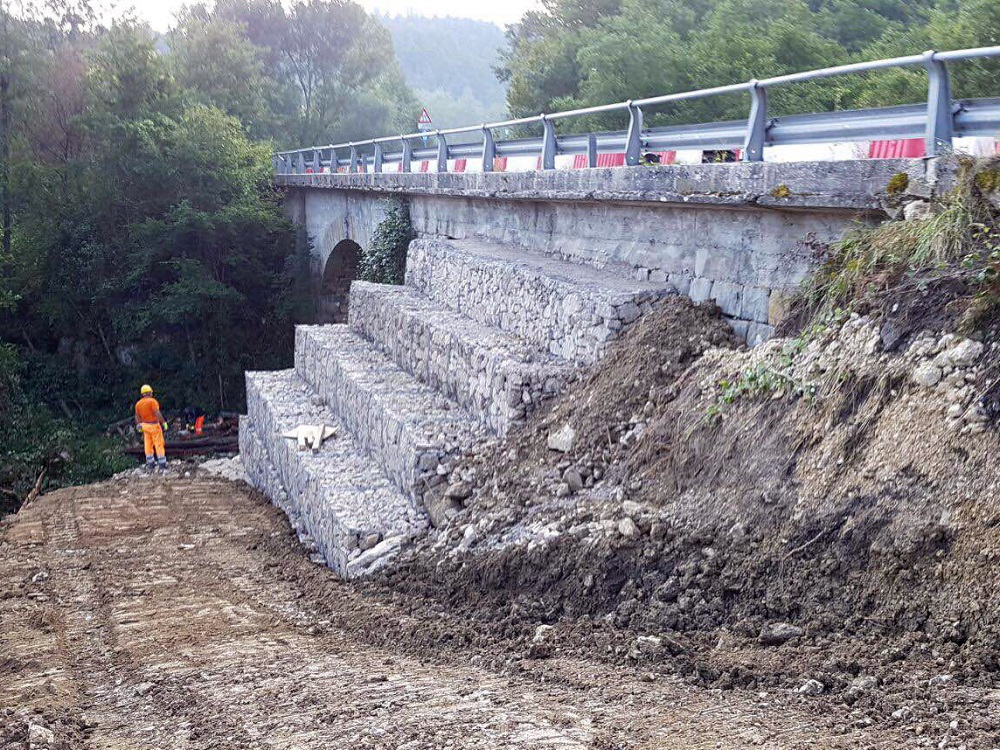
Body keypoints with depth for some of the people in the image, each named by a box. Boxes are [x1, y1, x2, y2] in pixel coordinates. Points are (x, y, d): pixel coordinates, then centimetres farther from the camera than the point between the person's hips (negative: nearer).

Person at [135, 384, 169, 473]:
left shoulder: (138, 404, 7)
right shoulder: (152, 401, -13)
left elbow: (137, 417, 10)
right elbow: (157, 413, -21)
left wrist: (138, 426, 20)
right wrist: (164, 422, -17)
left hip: (144, 425, 6)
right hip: (154, 425, -6)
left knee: (148, 446, 11)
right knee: (159, 445, -2)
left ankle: (150, 466, 16)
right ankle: (162, 466, -2)